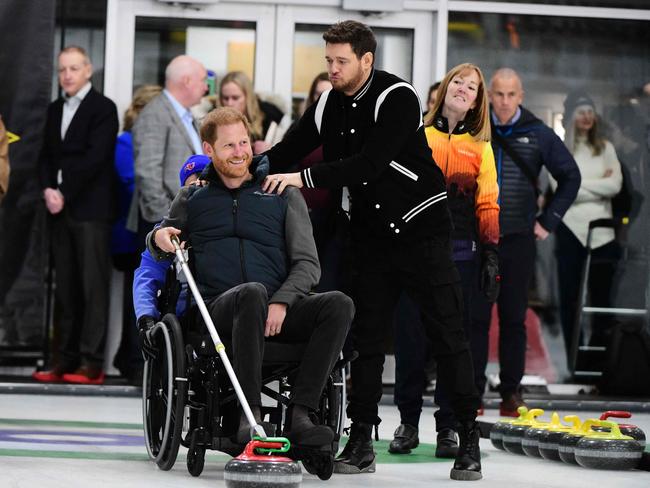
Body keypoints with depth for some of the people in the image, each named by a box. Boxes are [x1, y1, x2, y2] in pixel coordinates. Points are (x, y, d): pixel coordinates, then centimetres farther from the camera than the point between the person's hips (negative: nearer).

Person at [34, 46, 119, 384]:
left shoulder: (103, 108, -3)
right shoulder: (55, 110, 19)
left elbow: (95, 157, -12)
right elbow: (46, 156, 16)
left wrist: (64, 194, -13)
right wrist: (48, 189, -2)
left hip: (90, 208, -7)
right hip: (60, 208, 7)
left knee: (93, 286, -7)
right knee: (65, 289, 5)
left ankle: (92, 363, -9)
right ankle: (67, 360, 7)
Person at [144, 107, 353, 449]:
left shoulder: (283, 195, 15)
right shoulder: (193, 197, 18)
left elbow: (307, 264, 8)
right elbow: (161, 244, 29)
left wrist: (282, 301, -12)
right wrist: (159, 238, 3)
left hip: (278, 311, 2)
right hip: (218, 307, -2)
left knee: (339, 304, -28)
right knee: (252, 292, -39)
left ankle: (299, 414, -34)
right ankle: (250, 414, -41)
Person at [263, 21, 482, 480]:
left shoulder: (397, 98, -18)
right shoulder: (329, 105, 3)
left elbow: (370, 163, -29)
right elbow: (286, 153, 4)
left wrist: (305, 178, -31)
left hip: (421, 227, -6)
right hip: (371, 232, 6)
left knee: (448, 334, -4)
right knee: (366, 335, 5)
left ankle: (469, 442, 1)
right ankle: (361, 442, 10)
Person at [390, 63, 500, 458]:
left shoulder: (480, 147, 11)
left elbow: (488, 206, 9)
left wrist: (491, 255, 1)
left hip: (461, 256, 1)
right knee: (411, 338, -1)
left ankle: (449, 426, 8)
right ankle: (408, 422, 10)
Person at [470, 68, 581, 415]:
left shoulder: (538, 135, 2)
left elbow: (570, 177, 12)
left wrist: (548, 220, 7)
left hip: (519, 240, 0)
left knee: (514, 318, 4)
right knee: (475, 317, -1)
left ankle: (511, 393, 10)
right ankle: (472, 390, 4)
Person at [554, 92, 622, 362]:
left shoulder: (606, 148, 10)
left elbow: (615, 185, -3)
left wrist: (579, 186, -8)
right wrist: (598, 184, -6)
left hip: (602, 231, 2)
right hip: (570, 229, -1)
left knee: (602, 295, 1)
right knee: (569, 297, 2)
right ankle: (573, 358, 7)